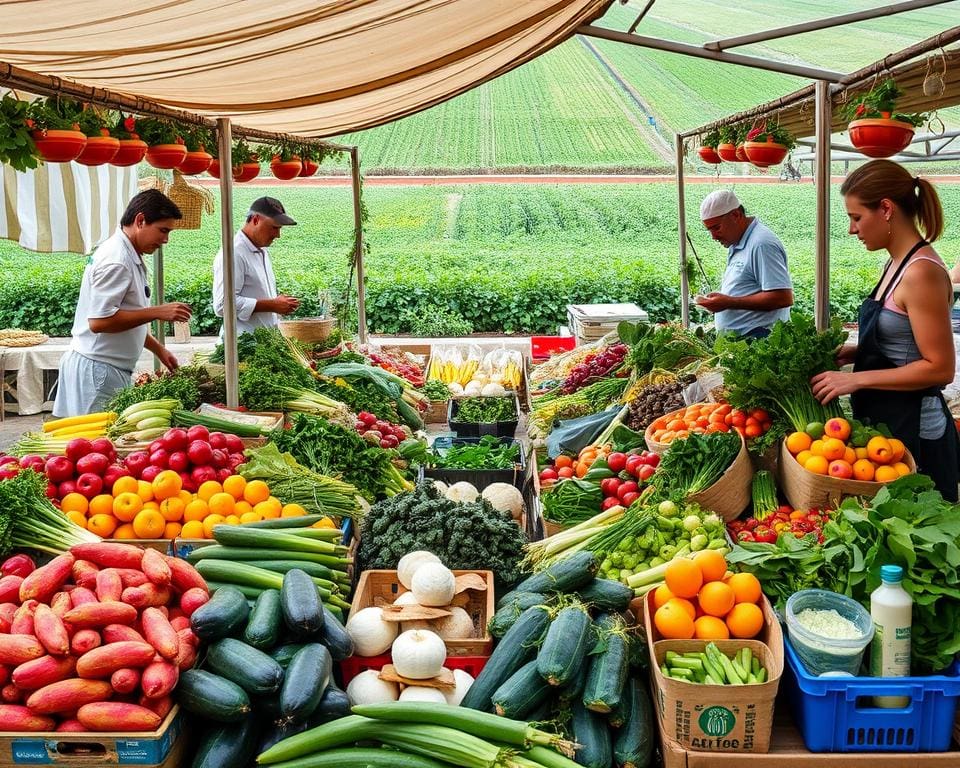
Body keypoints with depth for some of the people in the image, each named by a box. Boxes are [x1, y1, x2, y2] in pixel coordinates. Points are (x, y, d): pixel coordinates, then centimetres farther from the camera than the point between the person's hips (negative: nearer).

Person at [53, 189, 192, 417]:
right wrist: (157, 312, -21)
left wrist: (157, 348, 17)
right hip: (99, 370, -10)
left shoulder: (129, 256, 15)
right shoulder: (115, 261, -17)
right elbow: (99, 321, -23)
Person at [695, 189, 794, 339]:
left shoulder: (762, 244, -13)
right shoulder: (736, 245, 18)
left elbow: (784, 298, -20)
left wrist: (729, 302, -19)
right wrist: (719, 301, 8)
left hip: (757, 338, -9)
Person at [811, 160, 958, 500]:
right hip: (884, 421, 9)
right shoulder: (897, 264, 9)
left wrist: (856, 380, -20)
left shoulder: (922, 272, -19)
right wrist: (851, 353, 3)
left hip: (912, 428, -9)